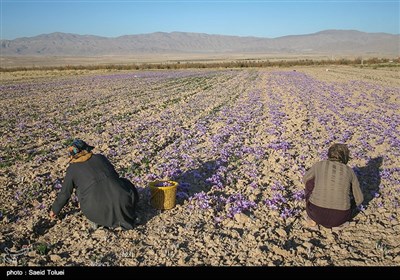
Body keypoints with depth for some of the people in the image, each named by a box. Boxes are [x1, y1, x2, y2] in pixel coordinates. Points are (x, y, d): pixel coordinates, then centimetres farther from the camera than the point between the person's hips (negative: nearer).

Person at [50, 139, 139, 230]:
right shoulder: (100, 157, 16)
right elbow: (115, 175, 25)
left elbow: (64, 194, 18)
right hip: (118, 201, 1)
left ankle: (96, 218, 14)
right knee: (126, 186, 31)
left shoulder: (72, 169, 11)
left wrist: (55, 210, 36)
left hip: (95, 208, 0)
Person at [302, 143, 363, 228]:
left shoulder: (319, 165, 6)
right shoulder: (350, 171, 9)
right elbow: (358, 199, 19)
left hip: (317, 213, -1)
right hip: (339, 217, 2)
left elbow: (305, 180, 26)